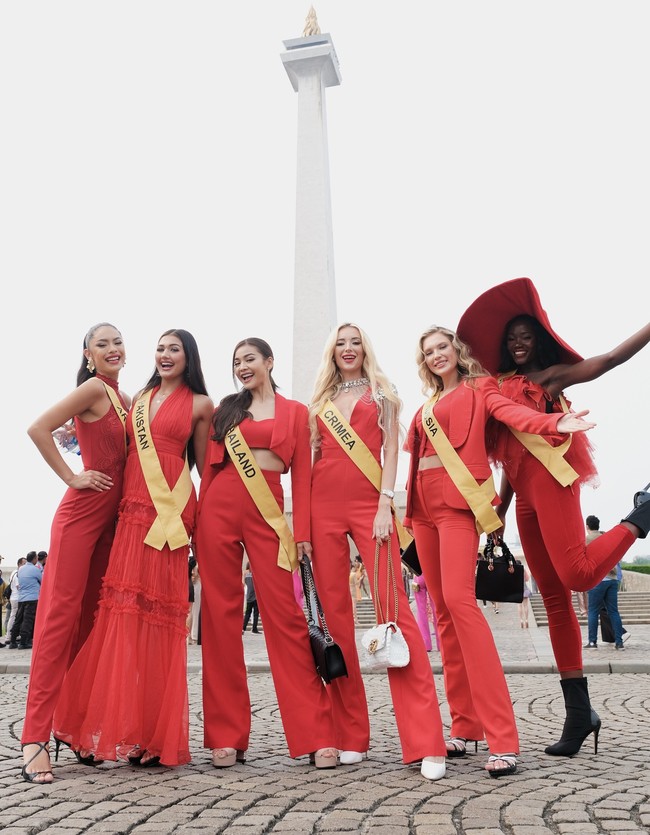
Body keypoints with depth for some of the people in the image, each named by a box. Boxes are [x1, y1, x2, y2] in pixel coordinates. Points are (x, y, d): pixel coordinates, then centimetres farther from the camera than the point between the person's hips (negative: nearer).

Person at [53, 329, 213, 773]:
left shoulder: (199, 404, 7)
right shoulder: (139, 398, 20)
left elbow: (204, 466, 6)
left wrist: (201, 521, 1)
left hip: (170, 509, -4)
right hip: (131, 506, 5)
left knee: (157, 610, -5)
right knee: (122, 609, 1)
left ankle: (152, 734, 3)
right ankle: (117, 727, 10)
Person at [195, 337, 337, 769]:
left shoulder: (295, 412, 11)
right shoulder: (227, 409, 16)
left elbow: (302, 475, 5)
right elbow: (211, 467, 12)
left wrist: (303, 532, -3)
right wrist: (199, 520, 3)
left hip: (268, 513, -2)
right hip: (219, 508, 2)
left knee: (284, 614, -7)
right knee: (221, 614, 1)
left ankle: (316, 735, -1)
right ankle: (227, 735, 10)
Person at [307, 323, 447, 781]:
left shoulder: (382, 393, 13)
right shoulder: (320, 401, 20)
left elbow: (391, 450, 4)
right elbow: (312, 458, 16)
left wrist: (385, 502, -10)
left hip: (369, 502, -3)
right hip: (324, 505, 3)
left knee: (392, 603, -13)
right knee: (334, 611, 0)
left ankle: (425, 742, -11)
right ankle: (349, 735, 10)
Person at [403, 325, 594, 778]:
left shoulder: (479, 388, 6)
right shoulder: (426, 407, 23)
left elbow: (512, 412, -13)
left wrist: (554, 422, -34)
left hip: (458, 500, -6)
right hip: (424, 503, 7)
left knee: (458, 599, -21)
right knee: (444, 611, 4)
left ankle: (502, 737, -19)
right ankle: (465, 725, 12)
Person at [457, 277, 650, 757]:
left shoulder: (553, 374, 8)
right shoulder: (502, 388, 21)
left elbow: (610, 359, -4)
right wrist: (498, 513, 17)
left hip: (550, 476, -6)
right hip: (523, 491, 6)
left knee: (578, 574, -25)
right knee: (554, 599, 4)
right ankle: (579, 712, 8)